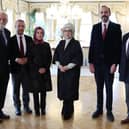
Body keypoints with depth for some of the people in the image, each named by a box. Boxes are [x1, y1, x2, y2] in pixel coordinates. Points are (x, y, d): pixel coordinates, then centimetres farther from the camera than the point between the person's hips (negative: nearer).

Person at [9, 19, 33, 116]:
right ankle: (17, 108, 22)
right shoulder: (11, 40, -1)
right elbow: (9, 54, -4)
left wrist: (26, 58, -11)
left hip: (26, 67, 2)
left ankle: (26, 106, 26)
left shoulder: (29, 39, 7)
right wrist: (16, 59, -20)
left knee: (26, 88, 9)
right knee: (16, 90, 8)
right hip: (15, 67, -2)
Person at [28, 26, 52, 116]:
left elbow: (50, 58, 8)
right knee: (35, 91, 1)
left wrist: (45, 68, -5)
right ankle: (37, 109, 9)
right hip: (34, 71, -2)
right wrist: (37, 69, -8)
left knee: (43, 91, 5)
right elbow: (30, 59, -2)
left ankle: (43, 108, 14)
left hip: (45, 71, 2)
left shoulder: (46, 45, 7)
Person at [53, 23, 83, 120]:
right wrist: (59, 66, -8)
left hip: (72, 71, -5)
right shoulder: (61, 43, 12)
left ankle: (67, 112, 5)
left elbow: (78, 59, -11)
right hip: (61, 70, 5)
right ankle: (69, 110, 22)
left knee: (69, 90, -5)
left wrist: (67, 67, -17)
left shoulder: (76, 44, -3)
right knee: (63, 90, 6)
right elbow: (56, 56, 9)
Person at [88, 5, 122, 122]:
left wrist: (115, 63, -12)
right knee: (99, 88, 12)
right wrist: (91, 62, -1)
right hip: (97, 63, 3)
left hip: (109, 64, -2)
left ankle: (109, 111, 19)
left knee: (109, 88, 8)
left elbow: (118, 46, -6)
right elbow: (92, 45, 5)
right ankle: (99, 109, 24)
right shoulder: (95, 27, 6)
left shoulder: (116, 27, -2)